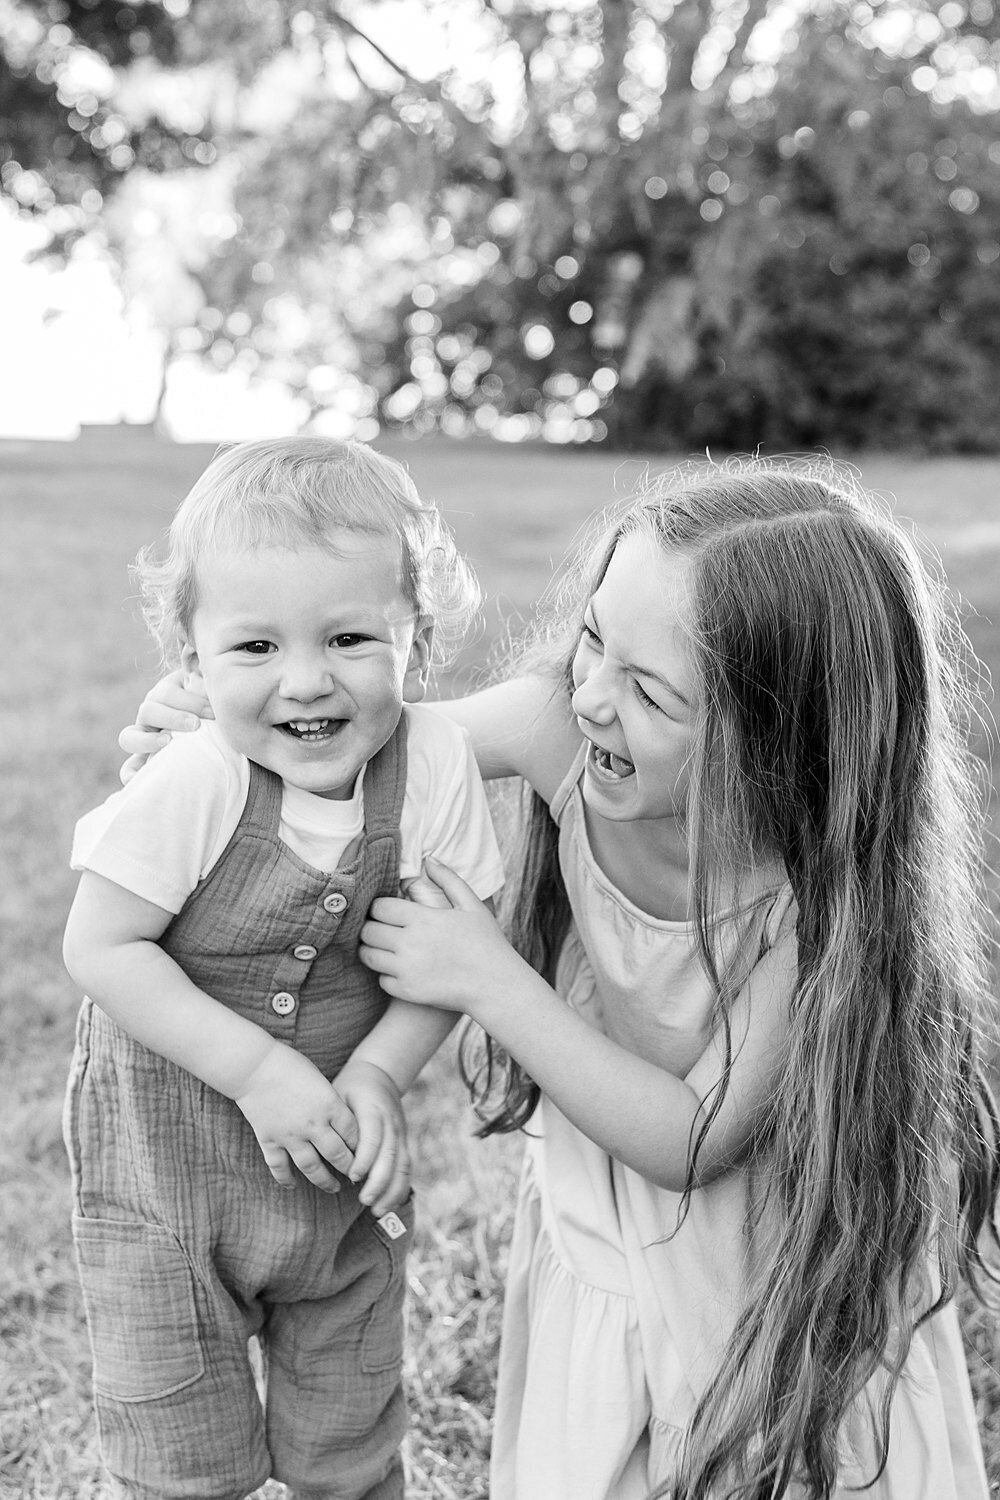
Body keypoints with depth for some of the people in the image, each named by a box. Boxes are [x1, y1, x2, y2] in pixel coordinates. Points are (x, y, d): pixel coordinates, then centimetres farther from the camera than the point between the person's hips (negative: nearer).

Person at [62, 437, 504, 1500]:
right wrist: (258, 1070, -26)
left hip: (340, 1168, 3)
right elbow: (101, 948, -19)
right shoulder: (190, 786, -25)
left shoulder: (435, 763, -17)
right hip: (166, 1163, -2)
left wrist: (378, 1074, -23)